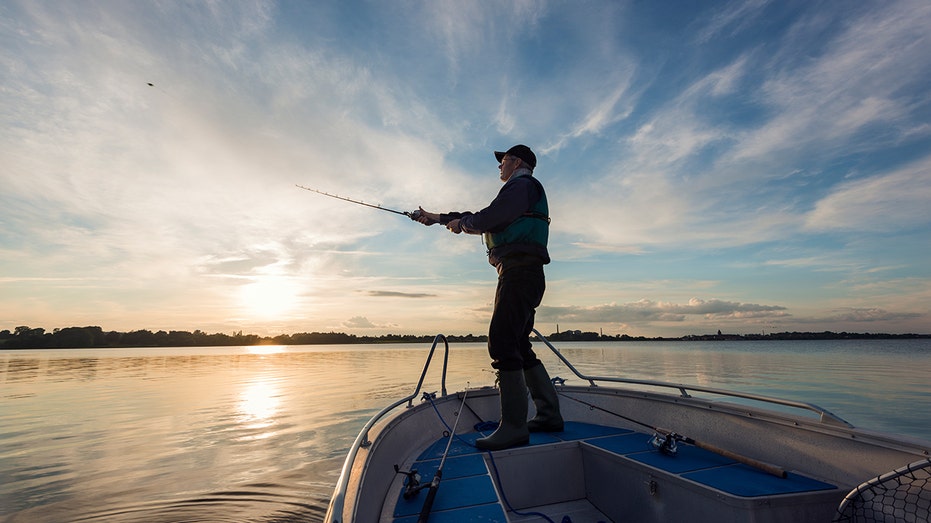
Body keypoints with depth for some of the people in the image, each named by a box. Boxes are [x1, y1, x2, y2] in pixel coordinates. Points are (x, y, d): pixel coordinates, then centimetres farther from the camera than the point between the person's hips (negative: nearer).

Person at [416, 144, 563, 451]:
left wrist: (460, 223, 8)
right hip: (520, 274, 11)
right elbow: (478, 219, 32)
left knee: (502, 343, -16)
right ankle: (549, 415, 17)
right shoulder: (519, 192, 32)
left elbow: (488, 219, -13)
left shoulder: (522, 185, 0)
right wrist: (437, 218, 32)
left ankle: (513, 428, -14)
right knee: (519, 347, 11)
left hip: (520, 271, -11)